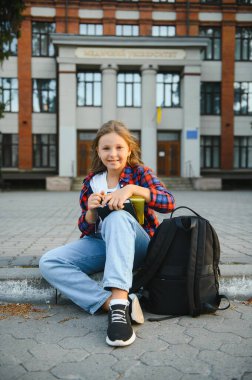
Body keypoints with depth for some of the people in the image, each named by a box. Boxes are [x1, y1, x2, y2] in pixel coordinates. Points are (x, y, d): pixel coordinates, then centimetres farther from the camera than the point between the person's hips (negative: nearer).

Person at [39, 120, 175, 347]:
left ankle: (119, 301, -47)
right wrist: (91, 211, -16)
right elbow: (86, 229, 7)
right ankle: (116, 303, -32)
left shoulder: (139, 172, -1)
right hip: (100, 243, 4)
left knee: (118, 217, -37)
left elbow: (169, 202, -19)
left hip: (135, 246, -4)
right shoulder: (91, 181, 7)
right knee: (48, 263, -20)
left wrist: (132, 188, -33)